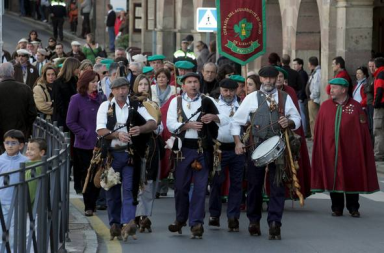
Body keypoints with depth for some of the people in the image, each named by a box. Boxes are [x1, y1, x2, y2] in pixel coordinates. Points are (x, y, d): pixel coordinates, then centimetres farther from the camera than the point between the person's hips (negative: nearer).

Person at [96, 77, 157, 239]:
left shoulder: (136, 106, 7)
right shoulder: (105, 106, 7)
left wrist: (140, 129, -23)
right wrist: (117, 134, -21)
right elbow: (100, 130, -4)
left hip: (130, 154, -1)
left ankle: (127, 222, -16)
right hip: (111, 153, 1)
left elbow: (153, 123, -3)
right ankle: (114, 224, 15)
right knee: (112, 191, 5)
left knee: (130, 188, -10)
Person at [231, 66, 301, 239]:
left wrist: (289, 122, -8)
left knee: (277, 185, -4)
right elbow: (236, 121, 9)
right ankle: (254, 221, 19)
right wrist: (238, 142, -1)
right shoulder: (252, 98, 7)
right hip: (257, 145, 0)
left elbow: (297, 119, 16)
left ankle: (274, 223, -4)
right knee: (255, 184, 5)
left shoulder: (285, 98, 11)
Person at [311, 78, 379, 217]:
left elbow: (363, 130, -2)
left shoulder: (355, 107, -2)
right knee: (333, 178, 5)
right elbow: (319, 130, 5)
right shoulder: (325, 106, 4)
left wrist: (360, 149, -6)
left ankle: (353, 208, 18)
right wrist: (320, 147, -1)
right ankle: (337, 208, 17)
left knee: (351, 178, 5)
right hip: (330, 151, 2)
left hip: (350, 151, -2)